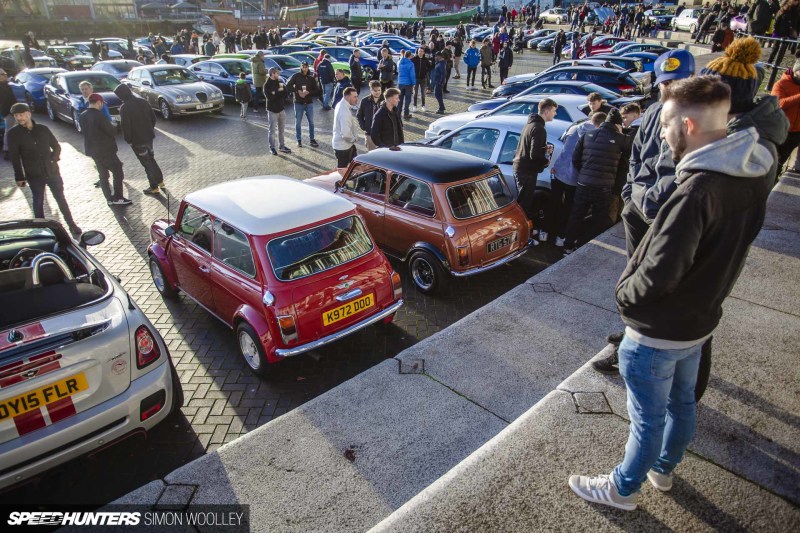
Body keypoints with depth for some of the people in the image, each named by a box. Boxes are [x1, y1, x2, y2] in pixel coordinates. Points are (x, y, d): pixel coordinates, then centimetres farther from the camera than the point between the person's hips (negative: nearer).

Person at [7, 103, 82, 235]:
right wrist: (19, 177, -7)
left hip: (52, 171, 2)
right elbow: (14, 157, -4)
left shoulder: (43, 129, 2)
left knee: (61, 198, 9)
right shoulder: (13, 133, -4)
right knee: (38, 202, 9)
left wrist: (54, 158, -6)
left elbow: (56, 146, 12)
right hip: (34, 175, -1)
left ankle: (71, 224, 20)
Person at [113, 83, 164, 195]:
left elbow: (125, 126, -17)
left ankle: (154, 187, 8)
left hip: (137, 140, -6)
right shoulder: (143, 101, 2)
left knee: (146, 162, 2)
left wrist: (128, 139, -4)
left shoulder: (124, 108, -18)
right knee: (151, 158, 23)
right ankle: (160, 180, 30)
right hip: (149, 136, 6)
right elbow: (153, 117, 7)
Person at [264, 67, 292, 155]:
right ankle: (272, 147, 9)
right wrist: (279, 91, -15)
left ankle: (282, 146, 23)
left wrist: (275, 93, -15)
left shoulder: (280, 82, 8)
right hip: (272, 110, -6)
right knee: (272, 130, 0)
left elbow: (286, 94, 1)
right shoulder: (267, 85, -9)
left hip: (281, 109, 6)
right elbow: (269, 97, -22)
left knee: (281, 129, 12)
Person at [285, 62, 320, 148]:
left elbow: (317, 90, 1)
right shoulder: (296, 76, -3)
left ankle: (312, 139, 16)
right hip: (298, 103, -2)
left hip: (309, 103, 2)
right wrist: (297, 91, -16)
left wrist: (308, 92, -15)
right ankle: (299, 140, 17)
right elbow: (288, 86, -6)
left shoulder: (311, 78, 3)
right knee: (298, 122, 5)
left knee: (311, 122, 5)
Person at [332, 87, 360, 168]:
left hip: (347, 144, 10)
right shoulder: (344, 111, -29)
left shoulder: (341, 104, 2)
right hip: (343, 146, -10)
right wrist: (354, 139, -15)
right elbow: (346, 133, -34)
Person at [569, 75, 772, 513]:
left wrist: (625, 294, -14)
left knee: (649, 417, 12)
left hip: (657, 332, -8)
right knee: (681, 402, 26)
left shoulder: (697, 192, -32)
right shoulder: (751, 178, -3)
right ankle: (663, 469, 50)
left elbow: (659, 274, -32)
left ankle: (623, 489, 35)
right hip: (700, 319, 9)